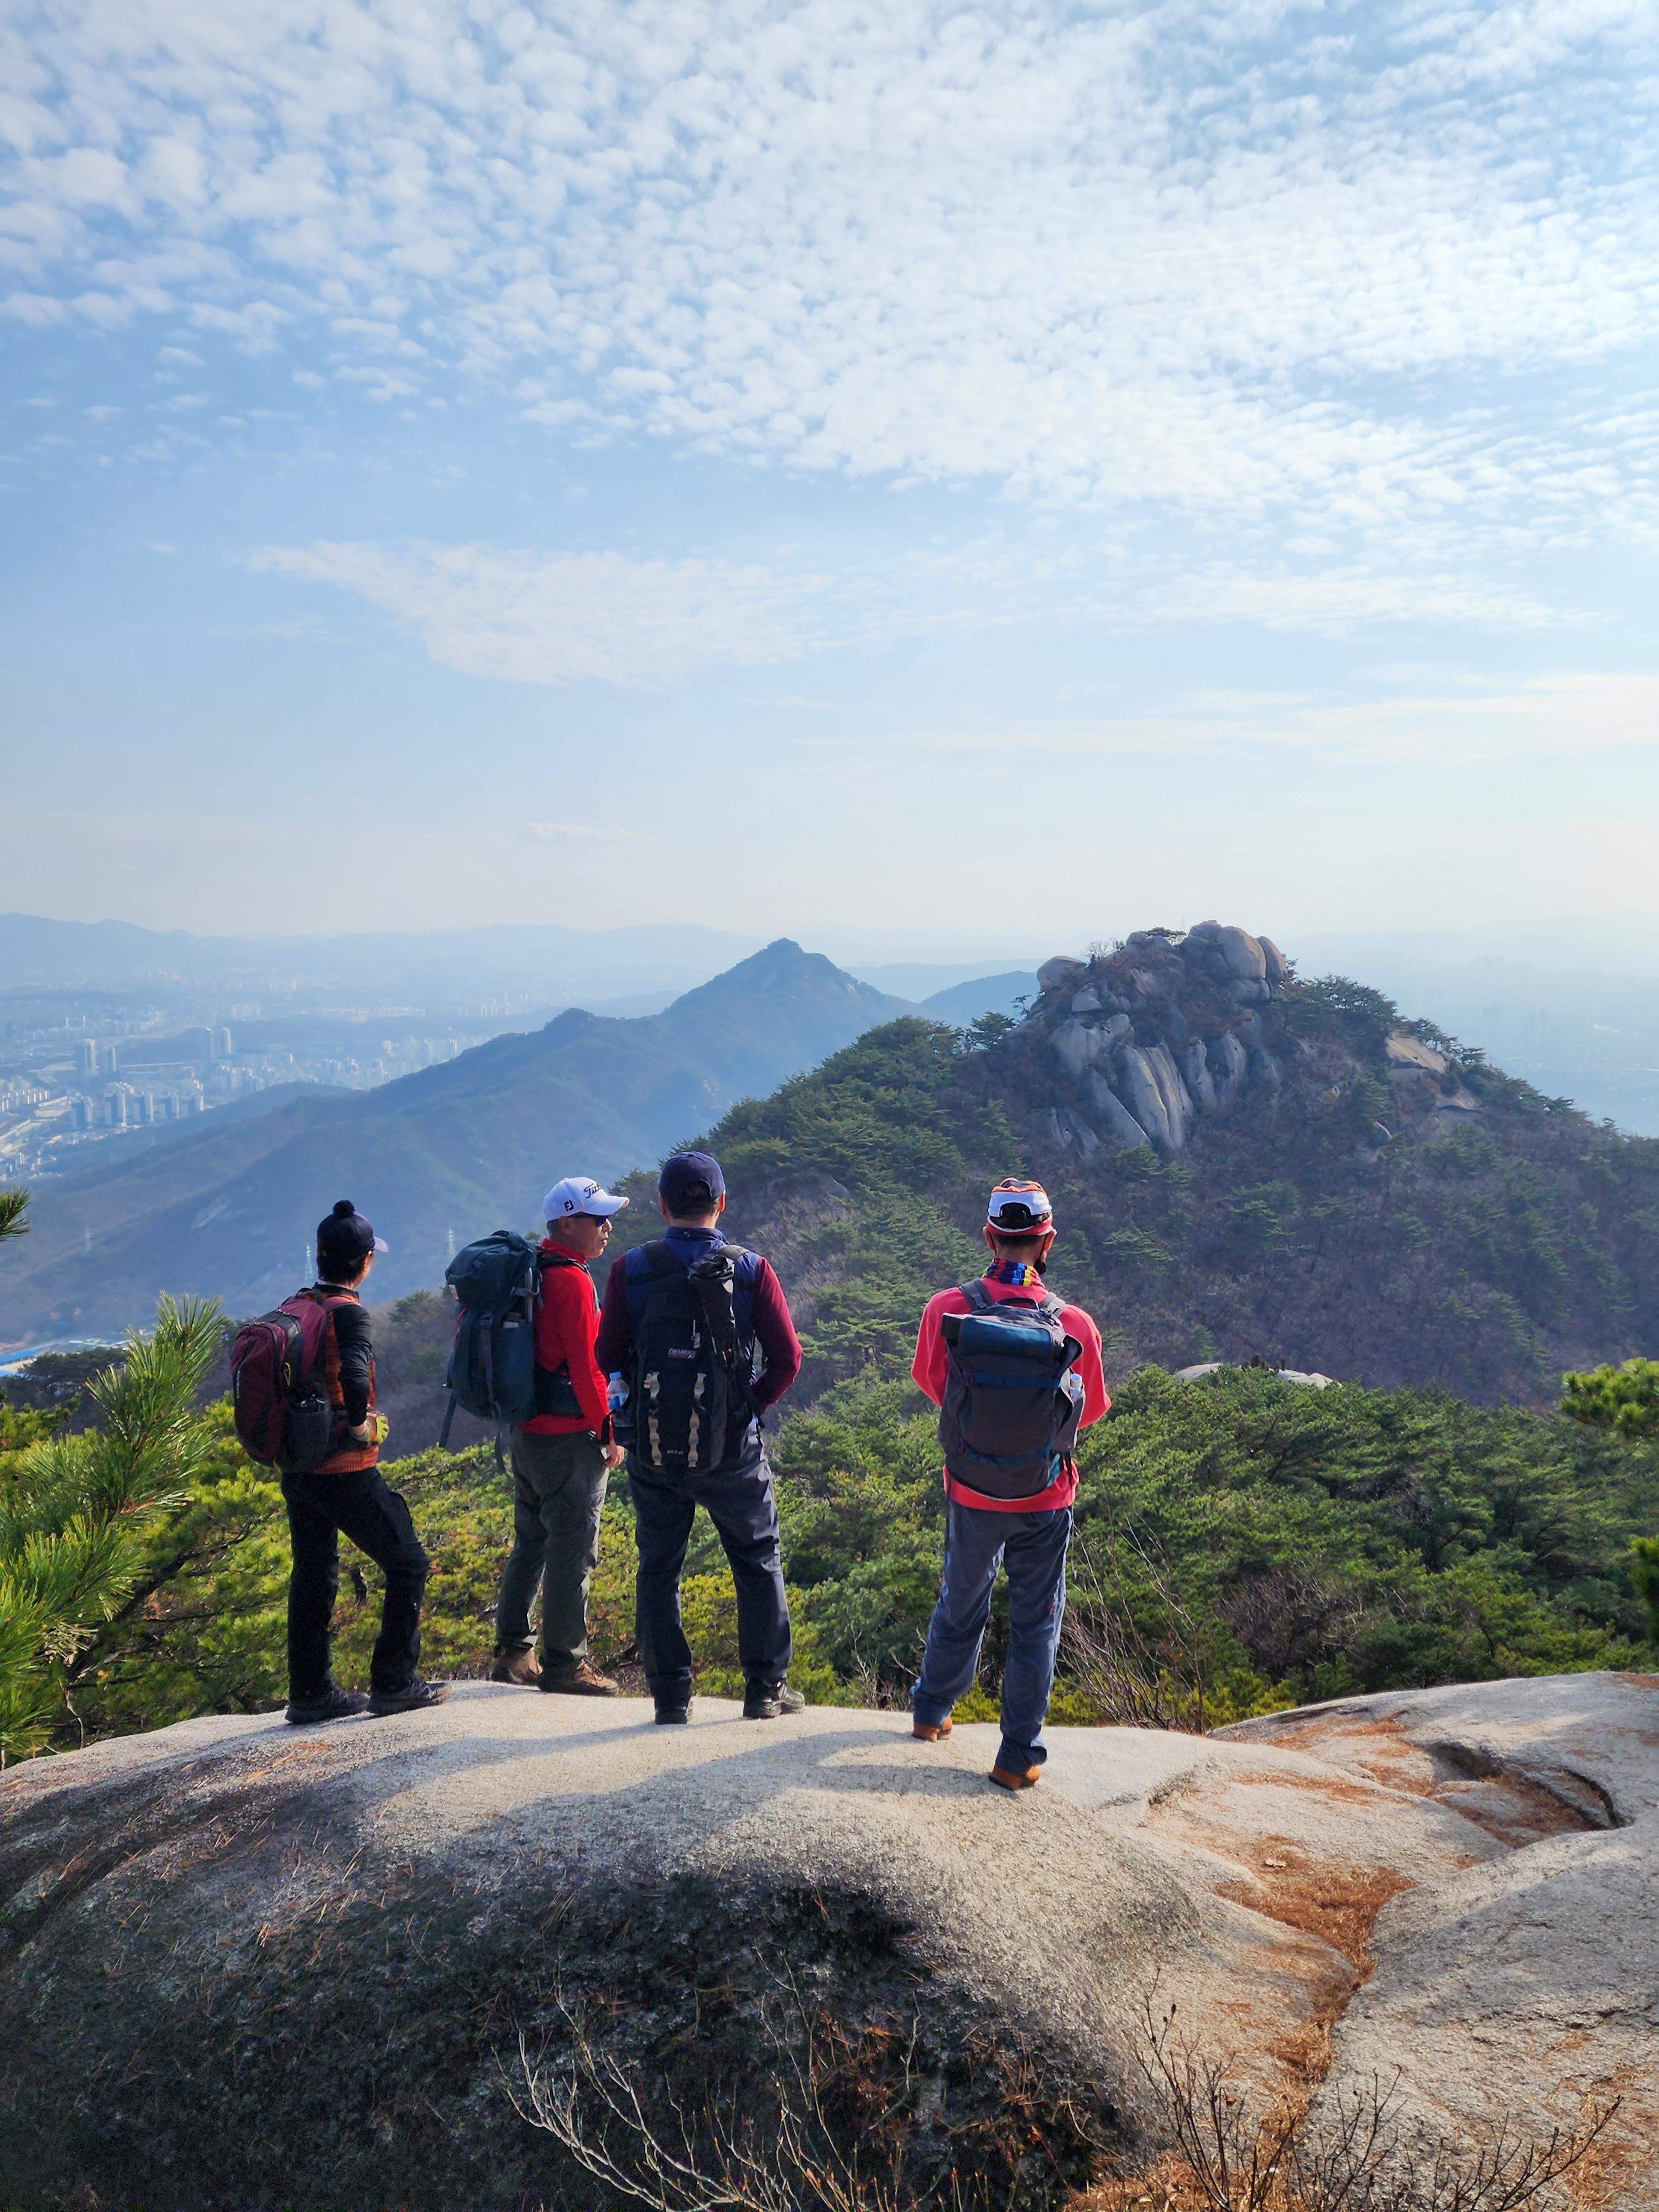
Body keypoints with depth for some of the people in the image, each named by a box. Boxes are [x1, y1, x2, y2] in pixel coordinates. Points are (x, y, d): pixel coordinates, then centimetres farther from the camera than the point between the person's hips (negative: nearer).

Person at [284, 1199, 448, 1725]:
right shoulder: (348, 1312, -17)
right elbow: (354, 1376, -33)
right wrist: (358, 1424, -16)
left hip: (297, 1469, 8)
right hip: (346, 1471, -8)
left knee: (313, 1575, 17)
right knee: (407, 1563, 6)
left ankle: (309, 1692, 24)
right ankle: (393, 1683, 8)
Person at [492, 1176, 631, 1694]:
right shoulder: (572, 1281, -17)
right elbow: (587, 1367, -19)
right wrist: (610, 1433, -10)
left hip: (526, 1431, 9)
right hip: (569, 1437, -9)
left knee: (530, 1543, 18)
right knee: (573, 1550, 0)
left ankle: (512, 1654, 25)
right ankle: (564, 1663, 7)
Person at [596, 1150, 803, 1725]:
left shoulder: (632, 1269, -6)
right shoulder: (750, 1269, -7)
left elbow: (609, 1356, -1)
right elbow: (787, 1359, -7)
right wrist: (751, 1404, 8)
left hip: (652, 1447, 1)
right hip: (731, 1449, -1)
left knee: (659, 1570, 14)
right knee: (759, 1563, 16)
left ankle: (671, 1697, 20)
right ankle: (765, 1688, 21)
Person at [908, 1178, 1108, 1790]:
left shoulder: (946, 1310, -19)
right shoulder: (1076, 1325, -20)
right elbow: (1090, 1411, -2)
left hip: (970, 1494, 2)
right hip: (1045, 1503, -2)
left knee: (960, 1606, 24)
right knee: (1035, 1623, 15)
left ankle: (931, 1712, 43)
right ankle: (1019, 1756, 22)